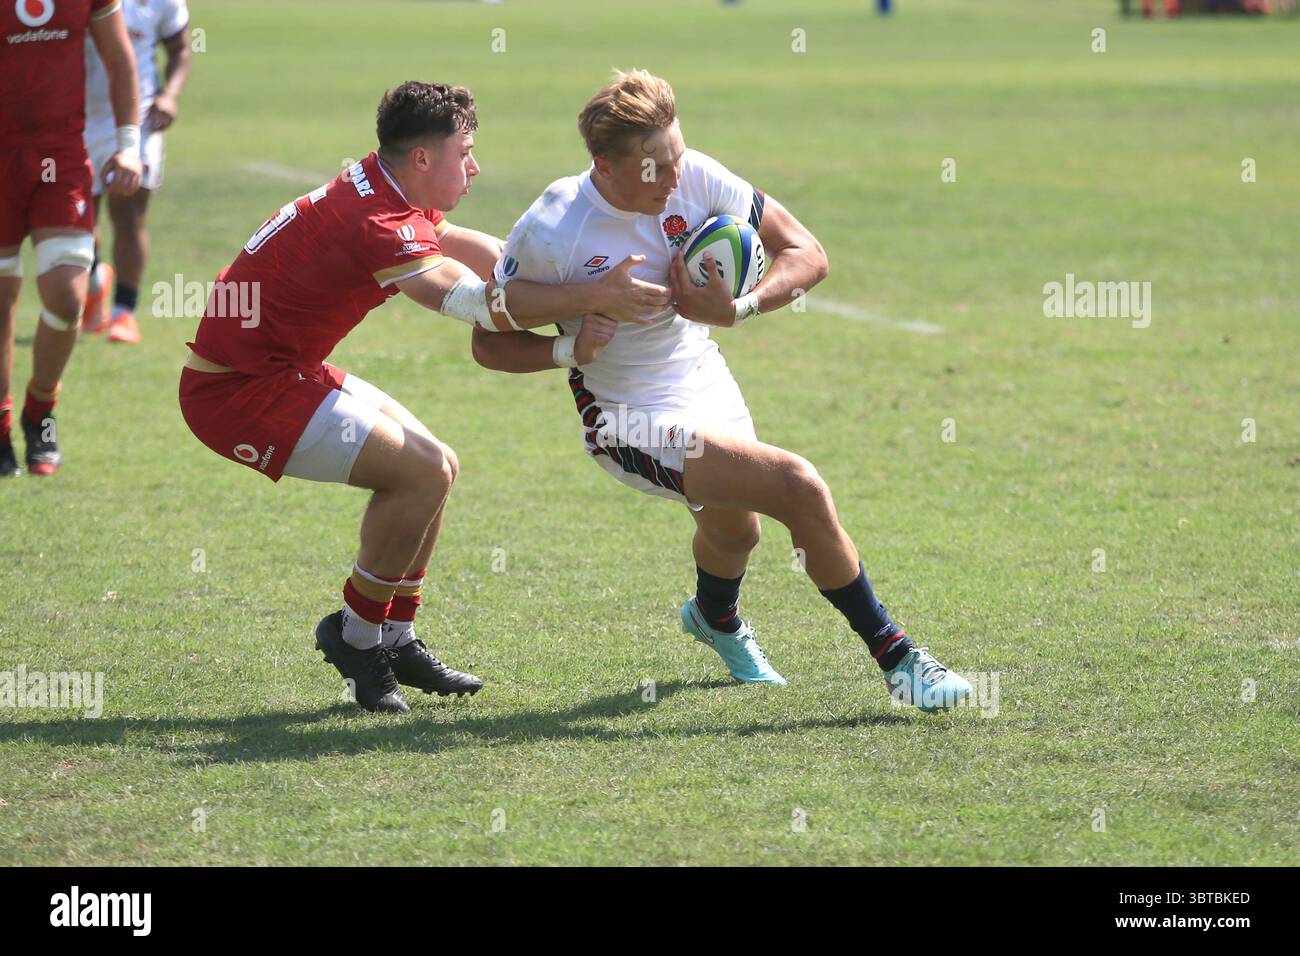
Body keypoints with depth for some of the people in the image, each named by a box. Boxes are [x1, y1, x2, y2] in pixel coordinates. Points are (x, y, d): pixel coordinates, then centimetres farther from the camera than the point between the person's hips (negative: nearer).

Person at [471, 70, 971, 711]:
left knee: (734, 532, 26)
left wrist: (737, 310, -25)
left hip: (708, 386, 6)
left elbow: (807, 255, -8)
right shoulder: (548, 234, -22)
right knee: (799, 487, -22)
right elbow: (490, 345, -10)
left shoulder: (696, 178, -13)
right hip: (632, 420, -6)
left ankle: (714, 617, 66)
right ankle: (896, 660, -10)